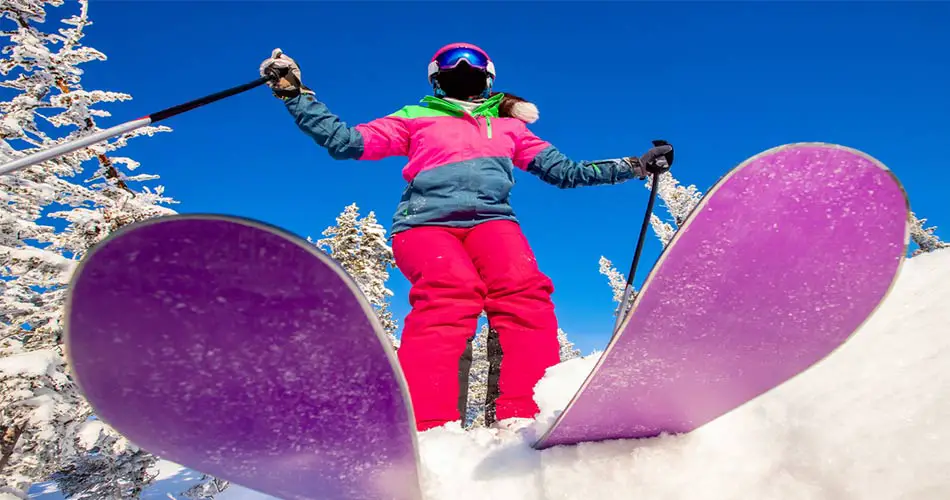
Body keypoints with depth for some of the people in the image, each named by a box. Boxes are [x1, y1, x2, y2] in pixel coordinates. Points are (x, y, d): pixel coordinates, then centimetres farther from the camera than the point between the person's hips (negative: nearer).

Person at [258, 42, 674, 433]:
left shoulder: (509, 128, 31)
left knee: (524, 290, -32)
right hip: (426, 221, -2)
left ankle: (524, 417, -40)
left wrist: (635, 166, 25)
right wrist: (294, 92, 9)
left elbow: (566, 172, 29)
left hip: (490, 219, 2)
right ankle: (427, 425, -43)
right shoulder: (415, 118, 25)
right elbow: (345, 141, 16)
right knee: (452, 289, -36)